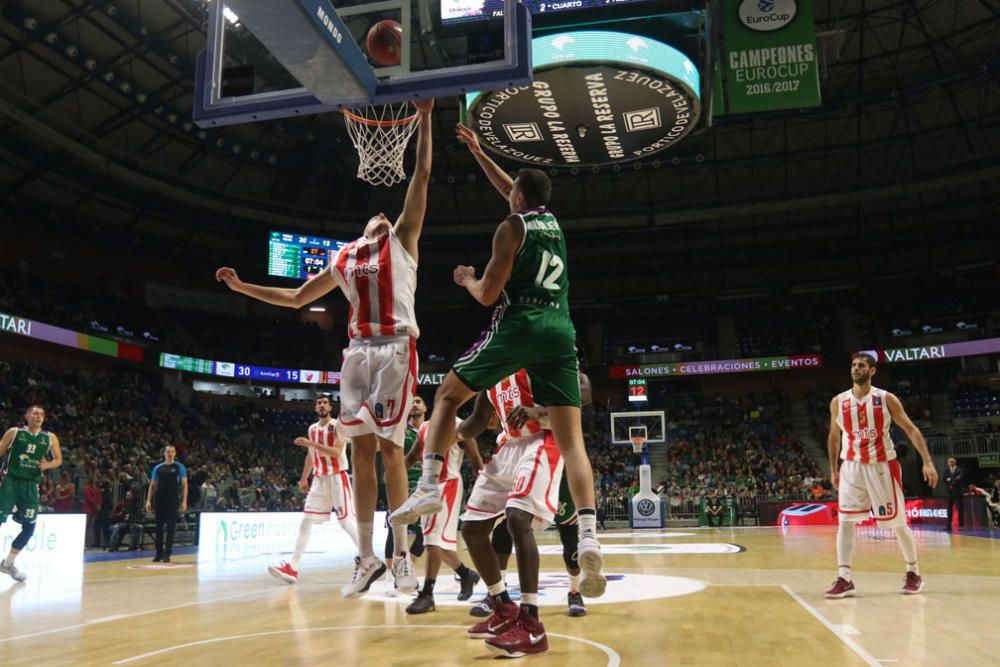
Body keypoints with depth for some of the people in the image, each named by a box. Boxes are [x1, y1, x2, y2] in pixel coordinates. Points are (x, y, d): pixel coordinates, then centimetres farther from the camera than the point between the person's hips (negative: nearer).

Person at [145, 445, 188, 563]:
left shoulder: (179, 467, 1)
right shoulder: (158, 467, 10)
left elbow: (184, 484, -1)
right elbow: (153, 485, 12)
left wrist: (184, 501, -10)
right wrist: (149, 500, 2)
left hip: (172, 501, -3)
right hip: (159, 500, 3)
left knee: (170, 527, -3)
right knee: (159, 527, 7)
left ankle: (167, 553, 1)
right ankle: (159, 552, 16)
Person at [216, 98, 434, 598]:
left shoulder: (402, 240, 12)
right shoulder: (344, 259, 23)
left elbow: (422, 177, 5)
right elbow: (297, 298, 29)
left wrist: (424, 119, 1)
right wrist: (242, 286, 23)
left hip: (396, 347, -4)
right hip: (358, 351, 5)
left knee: (389, 446, -10)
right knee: (361, 450, 1)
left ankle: (401, 553, -3)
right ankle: (366, 557, 7)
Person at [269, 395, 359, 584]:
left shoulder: (338, 426, -9)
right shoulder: (312, 429, 13)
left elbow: (336, 452, -21)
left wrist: (312, 443, -25)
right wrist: (304, 478, 19)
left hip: (337, 478, -6)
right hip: (319, 479, 6)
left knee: (347, 522, -6)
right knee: (306, 521, -2)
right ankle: (293, 567, -5)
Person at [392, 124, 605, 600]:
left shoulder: (512, 226, 1)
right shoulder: (552, 221, 21)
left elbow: (488, 294, -4)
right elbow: (512, 190, 41)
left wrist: (466, 279, 18)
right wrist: (478, 153, 48)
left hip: (518, 327, -5)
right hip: (560, 331, 5)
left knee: (447, 396, 12)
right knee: (571, 439, -2)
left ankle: (429, 487, -3)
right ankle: (589, 537, -17)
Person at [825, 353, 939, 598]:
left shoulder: (886, 399, -6)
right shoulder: (838, 402, 0)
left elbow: (910, 429, -5)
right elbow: (834, 436, 13)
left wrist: (928, 462, -14)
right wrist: (833, 470, 14)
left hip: (883, 466, -2)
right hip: (852, 467, 2)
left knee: (897, 523, 7)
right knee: (845, 521, -9)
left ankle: (913, 573, 27)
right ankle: (844, 579, -8)